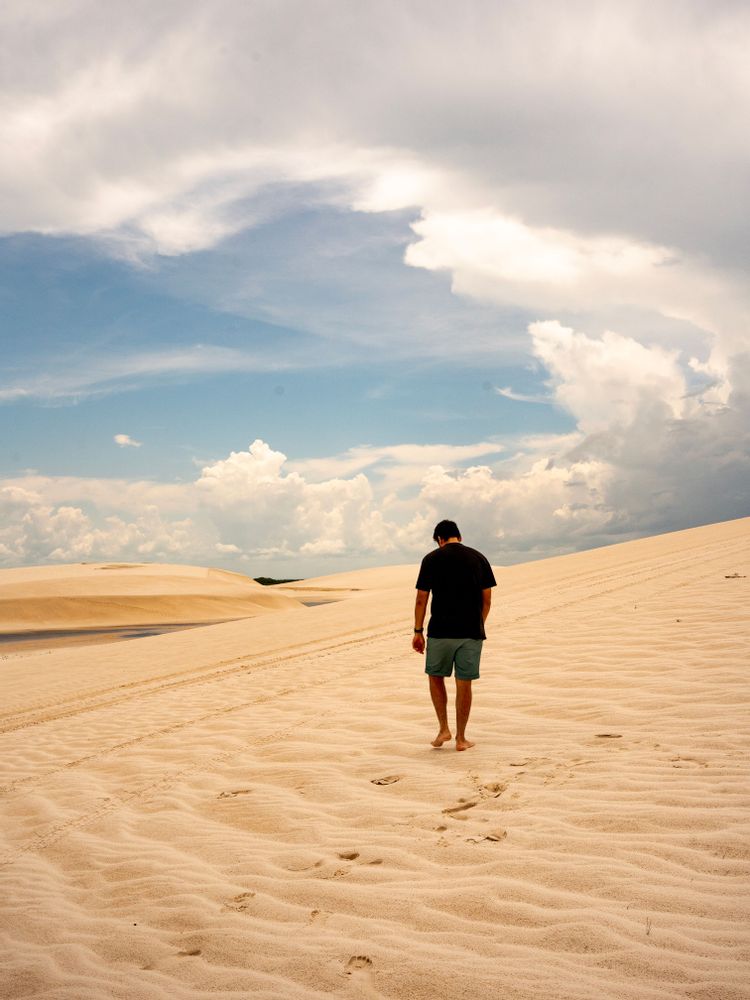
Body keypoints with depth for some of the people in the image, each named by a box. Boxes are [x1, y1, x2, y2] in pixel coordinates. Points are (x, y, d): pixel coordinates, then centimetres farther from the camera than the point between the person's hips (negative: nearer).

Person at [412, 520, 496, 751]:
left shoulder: (431, 559, -1)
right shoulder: (478, 558, 6)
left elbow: (421, 599, -2)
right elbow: (487, 599, 7)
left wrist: (418, 631, 5)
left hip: (440, 631, -2)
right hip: (471, 632, 2)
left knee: (436, 677, 18)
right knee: (464, 684, 7)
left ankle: (444, 728, 12)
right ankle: (461, 738, 13)